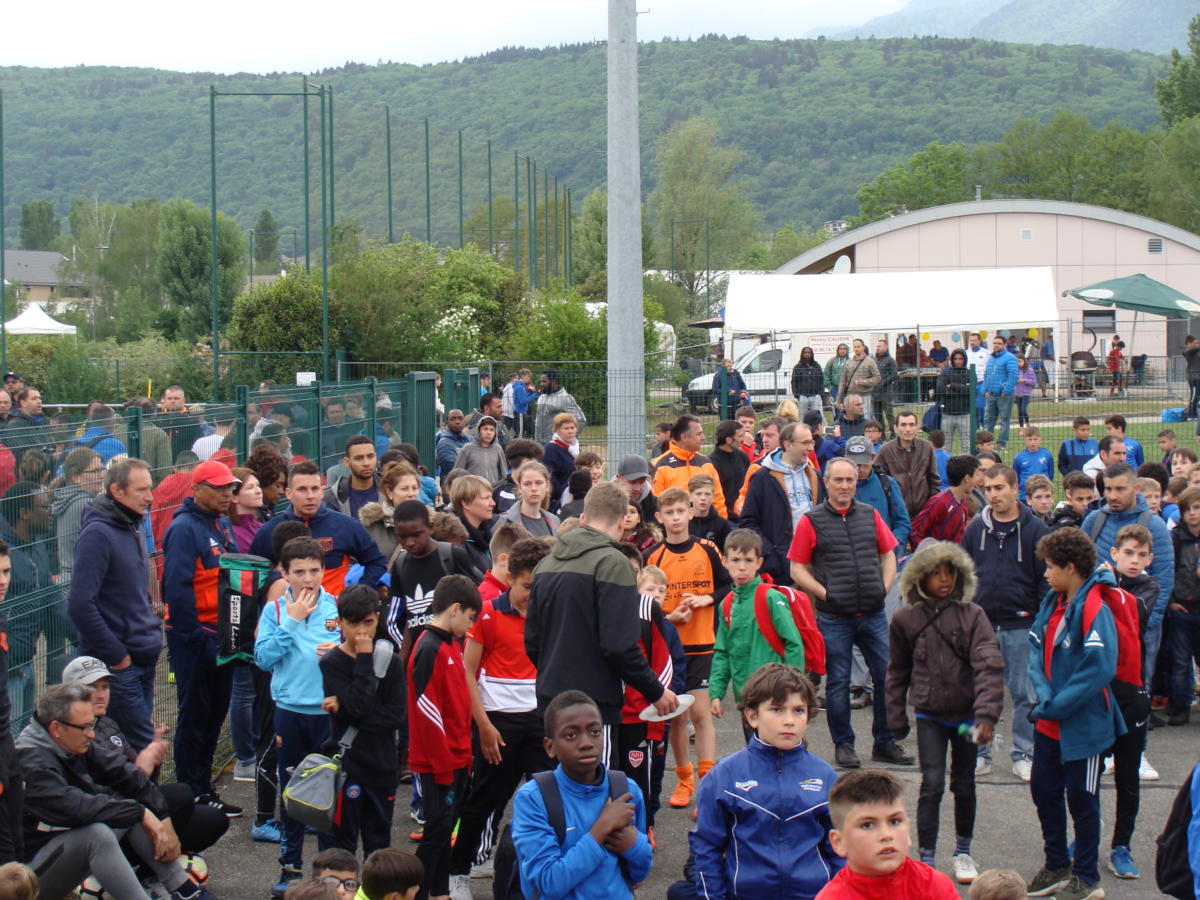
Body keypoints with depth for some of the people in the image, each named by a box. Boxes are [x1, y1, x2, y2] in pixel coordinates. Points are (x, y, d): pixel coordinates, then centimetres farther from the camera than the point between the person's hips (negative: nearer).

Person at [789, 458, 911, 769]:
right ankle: (843, 744, 17)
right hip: (834, 618, -3)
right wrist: (825, 593, -10)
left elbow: (888, 555, 17)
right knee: (838, 682, 5)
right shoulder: (812, 522, -2)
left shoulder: (870, 516, 9)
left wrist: (884, 588, 3)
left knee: (887, 676, 5)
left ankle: (885, 743, 17)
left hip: (873, 614, 3)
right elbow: (798, 569, -1)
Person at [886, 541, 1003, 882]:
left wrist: (987, 714, -25)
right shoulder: (905, 619, -3)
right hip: (929, 716, 0)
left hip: (966, 714, 0)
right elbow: (897, 672, 8)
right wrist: (896, 717, 9)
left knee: (964, 785, 12)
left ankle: (963, 852, 31)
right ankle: (925, 859, 3)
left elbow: (988, 665, -16)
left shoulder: (972, 615, -9)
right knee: (932, 783, -7)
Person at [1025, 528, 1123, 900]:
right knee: (1044, 791, 17)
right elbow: (1037, 648, 5)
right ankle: (1057, 866, 34)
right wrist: (1044, 694, -12)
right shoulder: (1053, 603, 3)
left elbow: (1099, 670, -26)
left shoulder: (1094, 611, -22)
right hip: (1049, 723, 8)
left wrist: (1055, 705, -21)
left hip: (1082, 725, -8)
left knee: (1082, 800, 5)